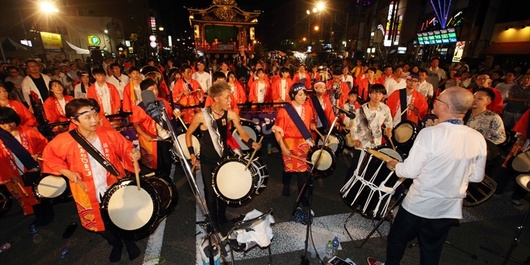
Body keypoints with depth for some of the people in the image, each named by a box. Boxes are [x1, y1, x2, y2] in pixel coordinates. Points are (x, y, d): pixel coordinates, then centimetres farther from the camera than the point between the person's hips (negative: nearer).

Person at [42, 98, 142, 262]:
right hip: (89, 194, 1)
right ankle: (116, 244, 53)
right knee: (100, 224, 22)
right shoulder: (64, 141, -17)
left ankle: (129, 241, 50)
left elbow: (125, 148, -4)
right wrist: (66, 172, -14)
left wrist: (133, 154, -27)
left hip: (115, 187, 0)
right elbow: (49, 157, 0)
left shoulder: (109, 134, -14)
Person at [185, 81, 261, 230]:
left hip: (224, 157, 3)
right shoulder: (201, 116, -20)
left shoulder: (230, 114, -13)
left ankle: (223, 218, 41)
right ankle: (214, 222, 33)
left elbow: (242, 133, -12)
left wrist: (252, 143, -31)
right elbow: (188, 134, -6)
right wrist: (192, 154, -12)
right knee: (210, 191, 10)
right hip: (207, 160, -3)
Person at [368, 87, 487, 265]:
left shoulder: (430, 133, -24)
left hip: (419, 205, -5)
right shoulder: (478, 138, -7)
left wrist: (394, 165, -2)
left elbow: (410, 171, -21)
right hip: (450, 209, 6)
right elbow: (476, 176, 4)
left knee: (397, 238, 21)